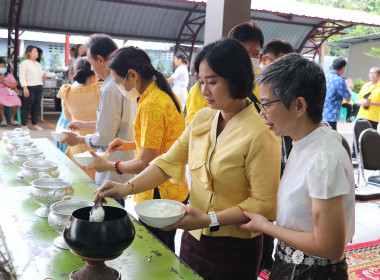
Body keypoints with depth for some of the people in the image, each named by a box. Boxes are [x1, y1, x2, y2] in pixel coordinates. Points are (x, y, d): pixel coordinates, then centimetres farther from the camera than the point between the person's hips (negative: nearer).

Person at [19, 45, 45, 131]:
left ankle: (35, 124, 18)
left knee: (36, 107, 9)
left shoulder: (38, 64, 20)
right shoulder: (24, 63, -3)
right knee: (27, 107, -5)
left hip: (39, 88, 7)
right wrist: (25, 88, -18)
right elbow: (22, 76, -10)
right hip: (29, 88, -7)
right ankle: (24, 125, 1)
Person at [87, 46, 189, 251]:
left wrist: (109, 165, -6)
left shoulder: (151, 105, -22)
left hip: (158, 195, -9)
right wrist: (131, 145, 15)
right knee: (165, 253, 21)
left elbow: (146, 163, -20)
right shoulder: (166, 94, 7)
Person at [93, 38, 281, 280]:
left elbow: (265, 203, -19)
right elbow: (168, 162, -1)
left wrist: (211, 220, -24)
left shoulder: (260, 134, -20)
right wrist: (128, 187, -14)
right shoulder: (202, 119, 0)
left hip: (234, 249, -5)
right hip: (193, 238, 6)